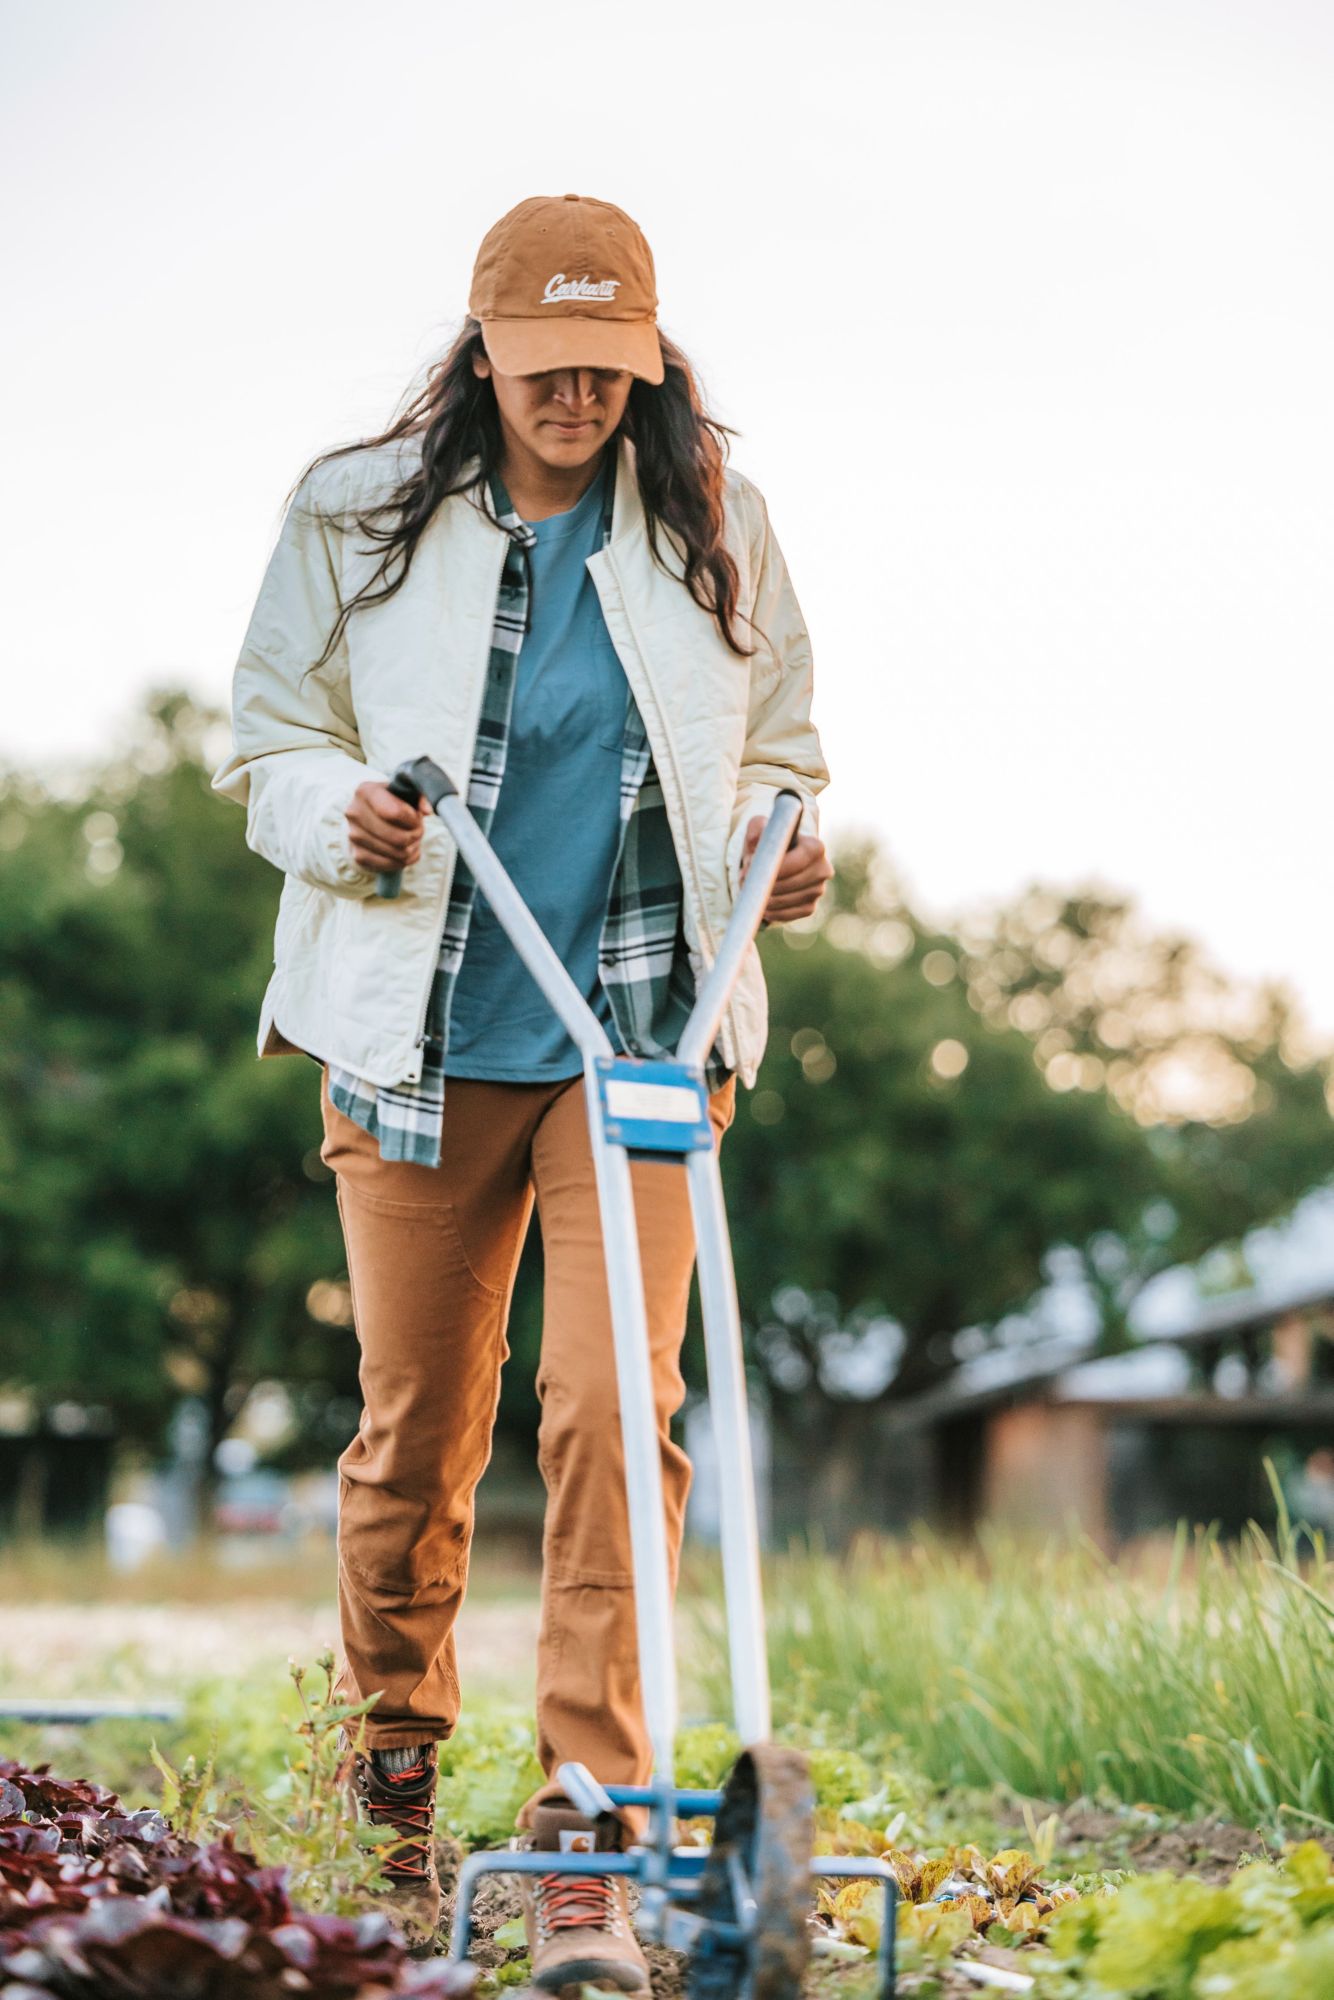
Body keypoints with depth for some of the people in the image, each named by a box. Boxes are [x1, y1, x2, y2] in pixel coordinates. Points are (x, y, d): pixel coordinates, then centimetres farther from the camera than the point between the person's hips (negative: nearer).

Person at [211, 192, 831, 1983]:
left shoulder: (712, 521, 6)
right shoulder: (358, 517, 3)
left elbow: (775, 742, 17)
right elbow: (268, 743, 8)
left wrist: (781, 833, -4)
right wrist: (340, 815, -14)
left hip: (641, 1032, 0)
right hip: (419, 1036, 0)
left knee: (615, 1408, -12)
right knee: (417, 1428, 7)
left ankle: (587, 1848, -8)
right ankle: (394, 1776, 32)